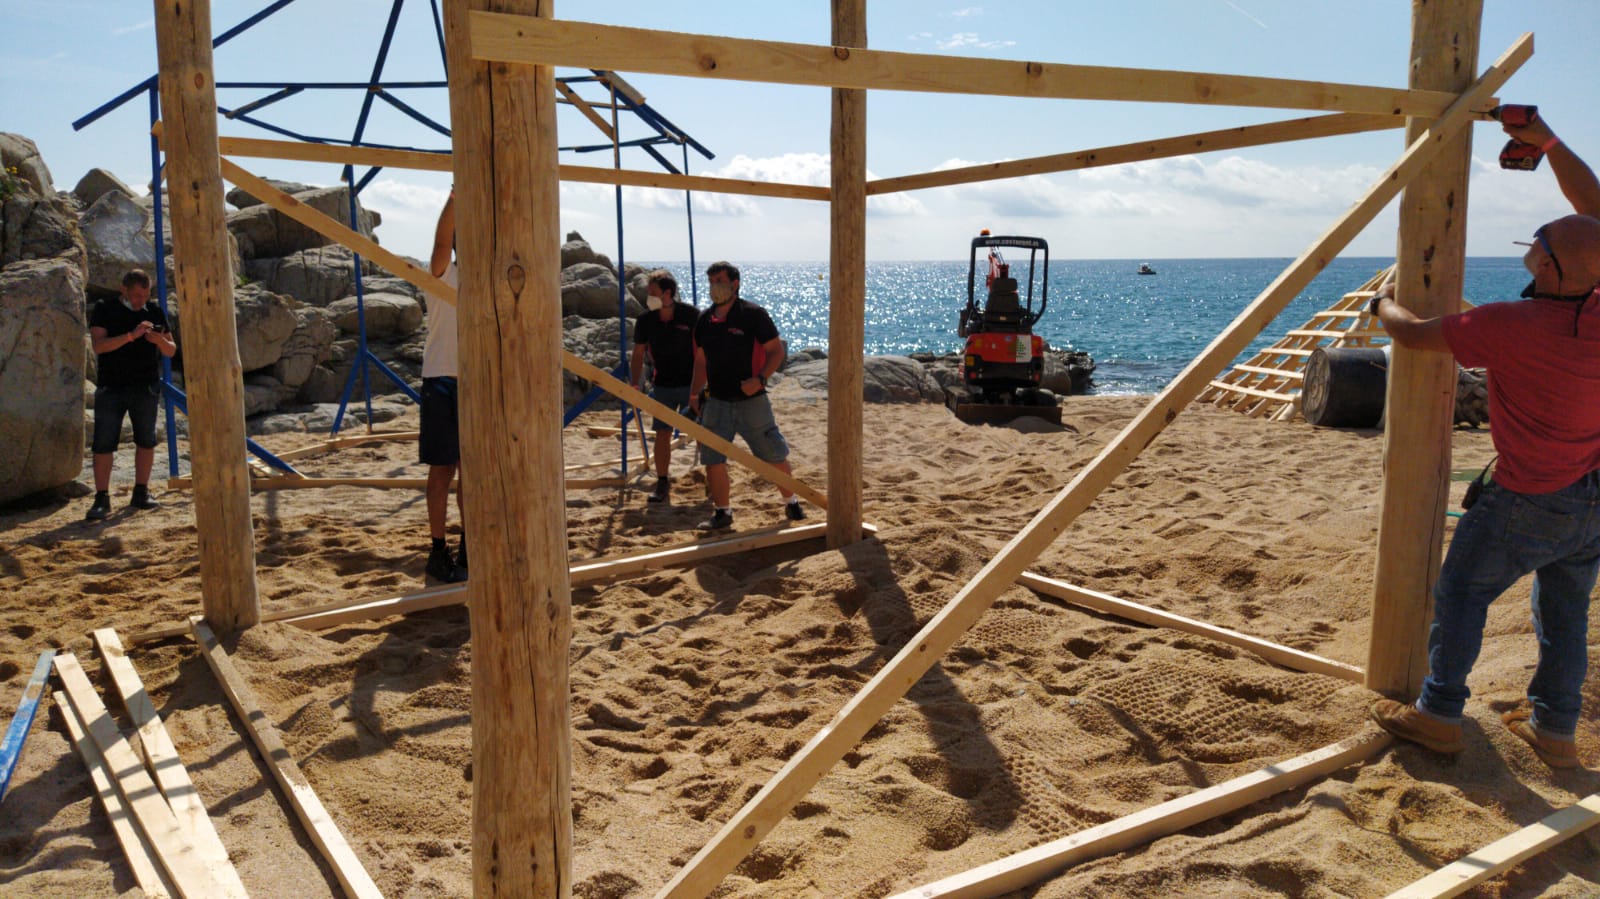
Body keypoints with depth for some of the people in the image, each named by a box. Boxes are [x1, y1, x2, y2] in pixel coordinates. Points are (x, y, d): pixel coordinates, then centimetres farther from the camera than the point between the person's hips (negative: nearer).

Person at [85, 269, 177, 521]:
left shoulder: (155, 312, 7)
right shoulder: (104, 310, -2)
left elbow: (171, 351, 9)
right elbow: (99, 345, -15)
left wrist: (160, 341, -14)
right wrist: (132, 335, -26)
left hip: (146, 387, 3)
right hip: (111, 387, -3)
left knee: (146, 442, 7)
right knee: (103, 444, -4)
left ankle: (141, 494, 18)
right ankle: (101, 500, 1)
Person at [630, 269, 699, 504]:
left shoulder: (691, 315, -14)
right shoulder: (645, 321, -5)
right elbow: (638, 354, 5)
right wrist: (635, 384, -4)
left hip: (691, 383, -2)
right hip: (663, 385, 3)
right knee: (662, 433, 1)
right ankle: (662, 481, 11)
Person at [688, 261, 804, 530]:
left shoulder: (753, 314, -8)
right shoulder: (705, 320, 7)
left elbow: (776, 351, -8)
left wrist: (760, 379, -22)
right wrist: (694, 393, 8)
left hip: (752, 400, -4)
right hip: (717, 402, 4)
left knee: (775, 456, 3)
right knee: (712, 458, 1)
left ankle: (791, 503, 22)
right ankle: (722, 512, 15)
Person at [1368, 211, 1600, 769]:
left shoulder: (1510, 325, -24)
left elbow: (1412, 334, -14)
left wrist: (1383, 302, 7)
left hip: (1532, 502, -7)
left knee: (1461, 594, 8)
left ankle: (1439, 716, 15)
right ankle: (1555, 729, 27)